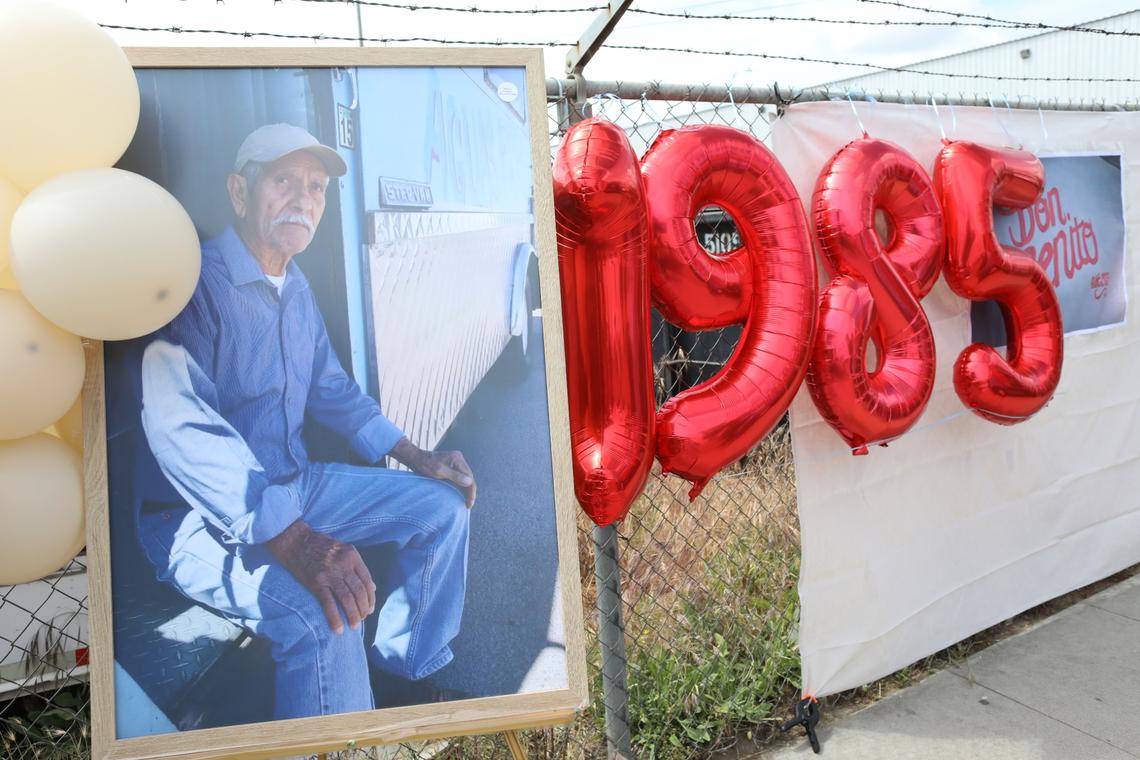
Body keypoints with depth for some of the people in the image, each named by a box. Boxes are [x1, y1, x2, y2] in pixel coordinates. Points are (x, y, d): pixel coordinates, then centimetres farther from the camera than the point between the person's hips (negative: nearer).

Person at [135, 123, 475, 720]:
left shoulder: (297, 290, 9)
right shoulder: (194, 284, -20)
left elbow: (331, 389, 18)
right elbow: (182, 429, -33)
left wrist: (417, 458, 9)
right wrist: (292, 541, -43)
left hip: (295, 485, 9)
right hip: (206, 520, -8)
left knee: (443, 504, 5)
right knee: (325, 616, -34)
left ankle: (408, 670, 19)